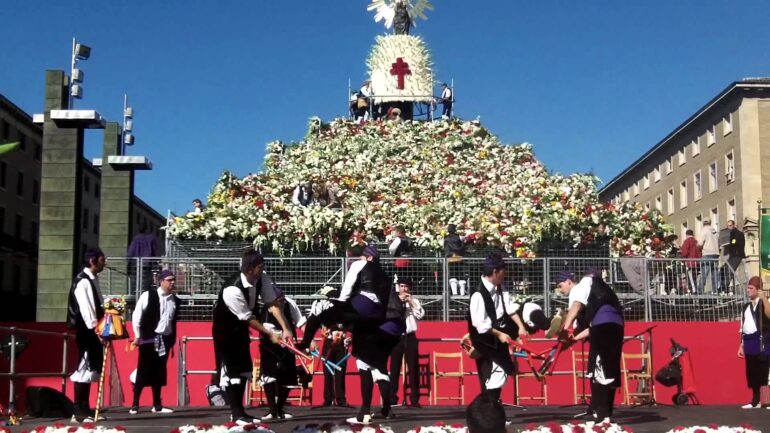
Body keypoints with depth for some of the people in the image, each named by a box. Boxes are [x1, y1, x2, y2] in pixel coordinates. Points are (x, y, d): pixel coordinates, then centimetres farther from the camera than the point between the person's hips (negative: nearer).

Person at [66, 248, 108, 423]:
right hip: (86, 330, -9)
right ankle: (78, 411, -3)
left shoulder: (94, 279, 14)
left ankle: (85, 409, 17)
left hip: (94, 331, 9)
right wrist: (96, 331, -21)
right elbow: (86, 309, -20)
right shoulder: (83, 281, -14)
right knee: (84, 368, -7)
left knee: (91, 368, 11)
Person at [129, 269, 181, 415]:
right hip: (148, 339, -4)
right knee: (142, 372, -2)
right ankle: (135, 405, 6)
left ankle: (157, 405, 17)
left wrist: (172, 339, 12)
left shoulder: (175, 300, 6)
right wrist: (137, 336, -5)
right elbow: (136, 315, -4)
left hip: (165, 340, 4)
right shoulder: (148, 296, -7)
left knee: (159, 373, 10)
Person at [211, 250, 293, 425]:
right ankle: (236, 414, 1)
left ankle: (239, 411, 23)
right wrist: (270, 334, -19)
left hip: (241, 328, 8)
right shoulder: (232, 290, -34)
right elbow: (248, 318, -26)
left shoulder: (262, 280, -15)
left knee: (244, 369, 12)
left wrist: (285, 329, -25)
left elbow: (272, 303, -15)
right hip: (225, 330, -8)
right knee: (231, 370, -6)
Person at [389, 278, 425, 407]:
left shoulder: (414, 301, 8)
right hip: (396, 337, -1)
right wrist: (398, 301, -13)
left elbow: (421, 315, -5)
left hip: (410, 337, 1)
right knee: (394, 369, 0)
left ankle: (414, 399, 4)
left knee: (413, 368, 1)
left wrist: (412, 302, -11)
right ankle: (392, 399, 4)